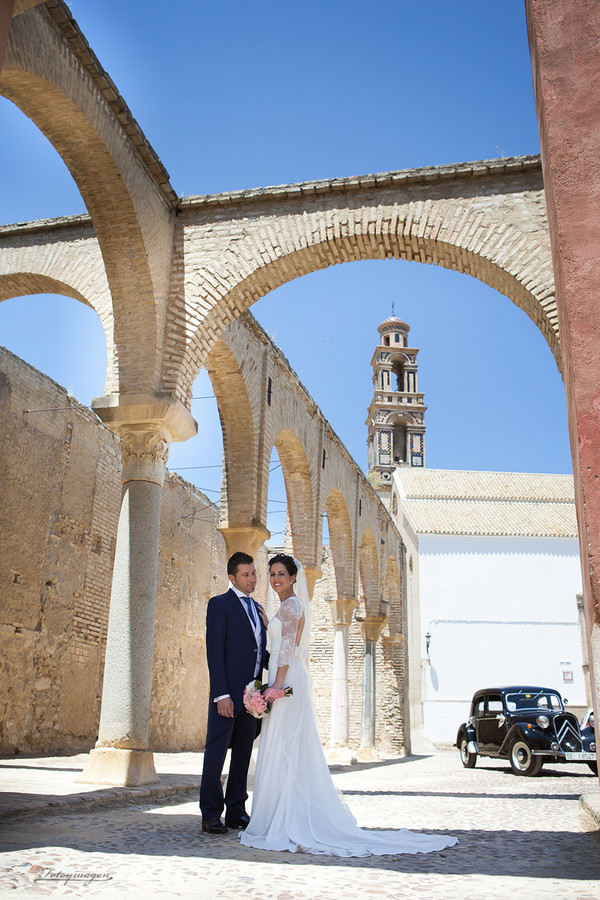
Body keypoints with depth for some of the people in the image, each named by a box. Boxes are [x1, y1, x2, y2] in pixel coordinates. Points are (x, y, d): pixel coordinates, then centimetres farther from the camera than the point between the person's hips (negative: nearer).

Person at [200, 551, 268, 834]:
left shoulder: (258, 608, 17)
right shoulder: (219, 604, -4)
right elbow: (214, 651, -11)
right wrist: (221, 694, -18)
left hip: (252, 691, 7)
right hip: (228, 692, -7)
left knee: (244, 753, 11)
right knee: (216, 752, -1)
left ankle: (236, 811, 21)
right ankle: (211, 814, 9)